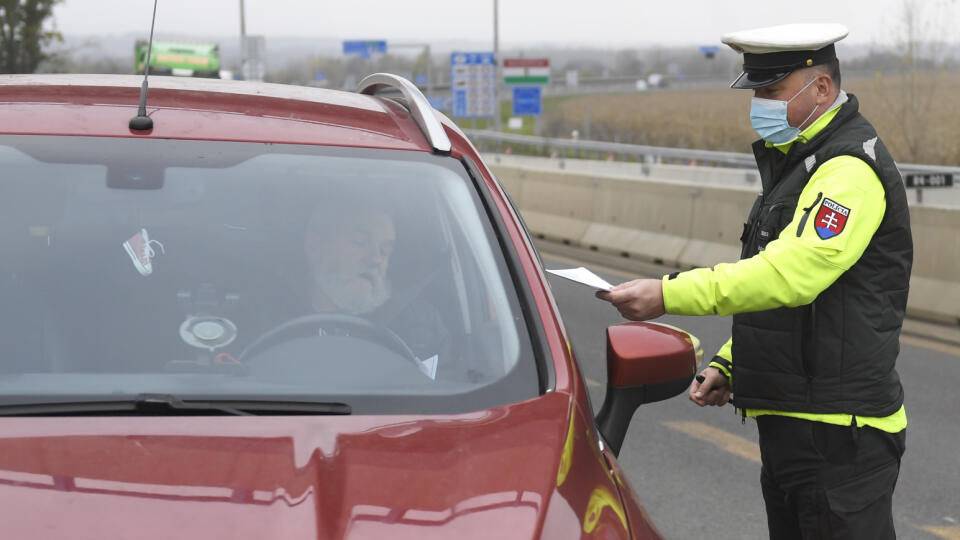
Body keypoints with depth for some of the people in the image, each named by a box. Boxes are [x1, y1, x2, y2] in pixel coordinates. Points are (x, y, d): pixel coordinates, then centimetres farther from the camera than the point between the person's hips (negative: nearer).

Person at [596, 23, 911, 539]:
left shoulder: (852, 169, -16)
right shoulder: (797, 160, 18)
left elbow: (792, 273, -29)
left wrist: (669, 294, -32)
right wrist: (727, 364, 14)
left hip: (841, 433, -10)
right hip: (789, 424, 10)